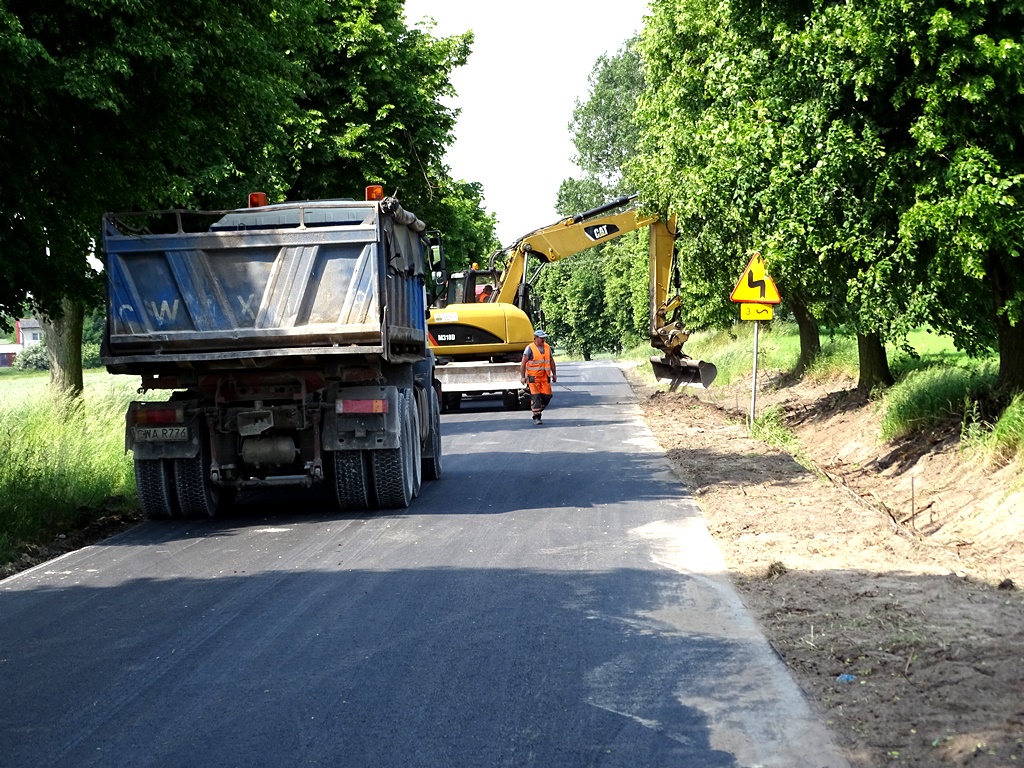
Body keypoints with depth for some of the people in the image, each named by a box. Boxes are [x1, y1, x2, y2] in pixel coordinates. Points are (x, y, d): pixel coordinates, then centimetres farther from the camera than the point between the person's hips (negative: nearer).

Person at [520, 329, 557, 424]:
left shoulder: (547, 347, 11)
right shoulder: (530, 348, -6)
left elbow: (551, 361, 19)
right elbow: (523, 363, -8)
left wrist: (554, 374, 18)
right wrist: (522, 376, -13)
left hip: (545, 377, 5)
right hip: (534, 377, -5)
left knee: (547, 396, 0)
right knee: (535, 397, -7)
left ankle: (538, 411, 22)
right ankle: (537, 417, -2)